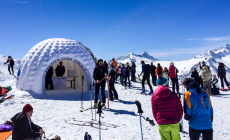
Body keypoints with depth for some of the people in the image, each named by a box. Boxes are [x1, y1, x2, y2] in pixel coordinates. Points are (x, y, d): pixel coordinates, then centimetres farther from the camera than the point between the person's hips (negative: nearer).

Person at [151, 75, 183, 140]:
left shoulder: (154, 97, -3)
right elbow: (180, 110, 1)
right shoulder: (174, 95, -3)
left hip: (162, 125, 0)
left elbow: (154, 112, 2)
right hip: (175, 124, 1)